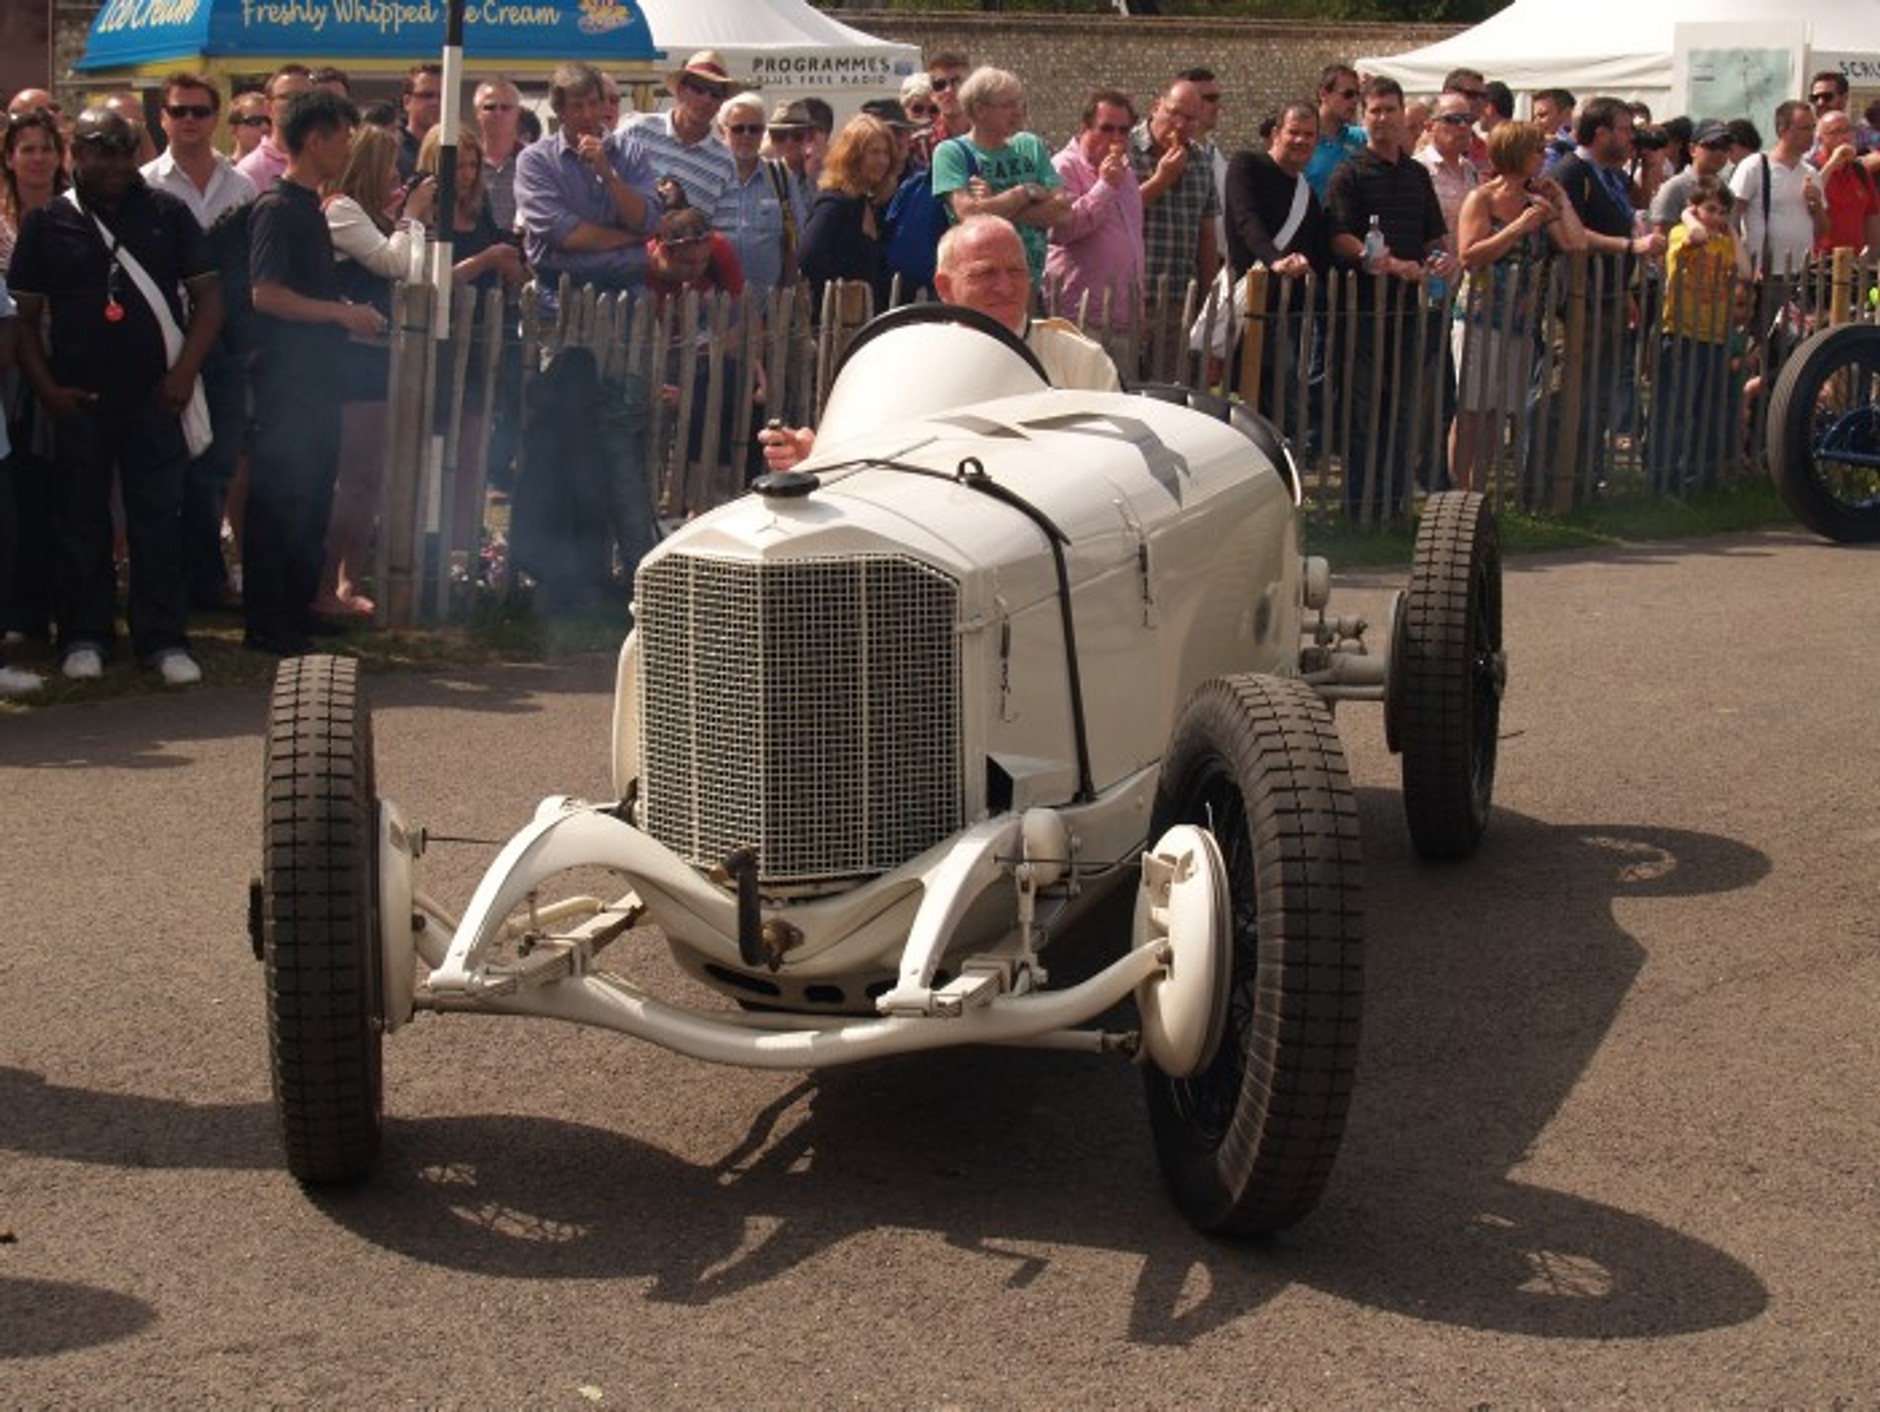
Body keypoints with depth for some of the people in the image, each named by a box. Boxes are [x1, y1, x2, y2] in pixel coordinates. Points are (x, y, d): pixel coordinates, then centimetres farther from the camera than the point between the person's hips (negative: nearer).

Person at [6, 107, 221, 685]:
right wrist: (46, 388, -6)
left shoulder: (167, 213, 3)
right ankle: (83, 636, 16)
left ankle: (164, 638, 8)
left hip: (154, 396, 0)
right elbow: (23, 314, 4)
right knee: (80, 519, 7)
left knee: (159, 518, 1)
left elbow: (208, 294, 3)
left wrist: (185, 371, -7)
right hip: (78, 399, 0)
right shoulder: (47, 222, 3)